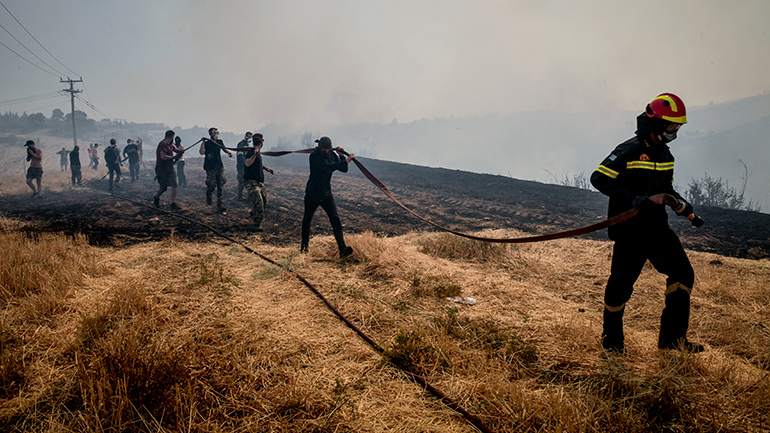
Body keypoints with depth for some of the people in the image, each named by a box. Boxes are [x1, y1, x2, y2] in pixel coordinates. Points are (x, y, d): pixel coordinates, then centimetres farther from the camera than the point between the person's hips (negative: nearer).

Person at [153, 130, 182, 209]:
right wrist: (174, 157, -13)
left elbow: (178, 151, 28)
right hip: (162, 170, -7)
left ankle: (173, 203, -9)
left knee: (174, 185, -9)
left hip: (170, 169, 7)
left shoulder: (170, 145, 12)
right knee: (163, 188, 6)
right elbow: (163, 157, -25)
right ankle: (156, 198, 35)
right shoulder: (163, 144, -16)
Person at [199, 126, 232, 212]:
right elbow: (202, 152, -22)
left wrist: (228, 152, 7)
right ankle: (208, 196, 30)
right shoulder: (207, 143, -5)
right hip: (210, 168, -4)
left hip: (220, 167, 4)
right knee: (211, 185, -6)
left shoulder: (220, 142, 10)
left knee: (220, 186, 1)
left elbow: (224, 149, 28)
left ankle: (219, 205, 4)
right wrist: (203, 142, -22)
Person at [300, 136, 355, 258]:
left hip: (326, 194, 3)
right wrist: (347, 160, -33)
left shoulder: (331, 154, 1)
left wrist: (340, 155, -13)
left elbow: (343, 169, 3)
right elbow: (328, 167, -32)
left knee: (335, 219, -13)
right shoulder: (314, 156, -17)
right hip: (312, 194, -3)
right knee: (307, 220, 13)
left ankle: (342, 249, -20)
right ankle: (304, 245, 38)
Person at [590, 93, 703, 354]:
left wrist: (680, 203, 4)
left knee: (682, 274, 5)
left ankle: (672, 337, 16)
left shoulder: (665, 155, 13)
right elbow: (598, 179, -20)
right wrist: (633, 198, -28)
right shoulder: (629, 151, -13)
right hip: (630, 230, -8)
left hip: (657, 227, 8)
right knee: (622, 284, -1)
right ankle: (611, 340, 19)